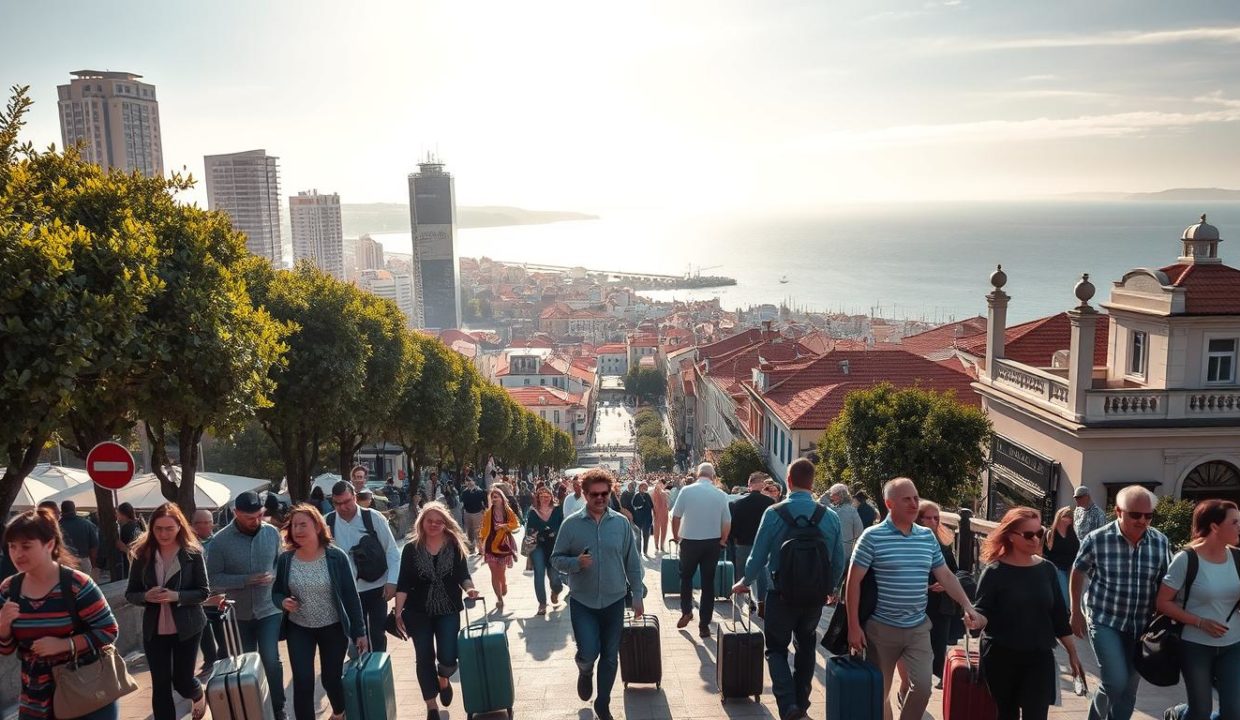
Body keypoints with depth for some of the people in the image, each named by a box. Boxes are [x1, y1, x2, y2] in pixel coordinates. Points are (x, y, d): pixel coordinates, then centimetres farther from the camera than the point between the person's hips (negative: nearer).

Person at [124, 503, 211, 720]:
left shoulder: (192, 553, -10)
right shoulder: (143, 554, -3)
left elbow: (204, 591, -7)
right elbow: (130, 594, 3)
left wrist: (177, 596, -23)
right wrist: (146, 596, -19)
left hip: (186, 627, -2)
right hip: (154, 629, 2)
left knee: (182, 680, 8)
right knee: (160, 686, 6)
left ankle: (199, 696, 43)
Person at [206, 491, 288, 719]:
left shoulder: (272, 533, -7)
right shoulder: (220, 540, -12)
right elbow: (213, 578, -12)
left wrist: (274, 576, -12)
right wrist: (245, 580, -22)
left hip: (268, 609, 0)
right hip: (238, 613, 0)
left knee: (271, 660, -6)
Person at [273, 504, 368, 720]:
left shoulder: (336, 557, -15)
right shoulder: (285, 559, -7)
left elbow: (351, 595, -9)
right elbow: (276, 592, 6)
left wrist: (359, 631, -8)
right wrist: (283, 602, -18)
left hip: (333, 628, -1)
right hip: (298, 629, 2)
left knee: (331, 678, 12)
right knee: (302, 683, -6)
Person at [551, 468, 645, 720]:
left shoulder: (621, 523, -3)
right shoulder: (571, 524, -7)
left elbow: (633, 563, 3)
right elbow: (556, 559, -2)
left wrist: (638, 595, 3)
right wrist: (576, 563, -21)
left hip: (614, 601, 2)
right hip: (582, 601, -2)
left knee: (610, 656, 10)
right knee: (588, 652, -8)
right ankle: (585, 673, 29)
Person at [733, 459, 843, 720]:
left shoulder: (774, 512, -15)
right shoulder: (830, 516, -7)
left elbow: (758, 555, -10)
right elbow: (838, 560, -1)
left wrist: (745, 582, 8)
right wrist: (831, 587, 18)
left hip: (783, 593, -3)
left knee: (777, 648, 11)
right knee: (806, 646, 22)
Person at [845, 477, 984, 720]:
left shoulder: (928, 536, 4)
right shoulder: (872, 536, -11)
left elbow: (946, 576, 11)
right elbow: (854, 581, -10)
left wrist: (968, 607, -2)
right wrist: (854, 626, -13)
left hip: (918, 628, 4)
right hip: (882, 627, -4)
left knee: (922, 687, -1)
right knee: (878, 692, 8)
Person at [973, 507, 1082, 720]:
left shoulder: (1047, 569, 4)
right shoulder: (995, 572, -8)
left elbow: (1059, 614, 10)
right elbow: (982, 612, -10)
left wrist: (1072, 653, 11)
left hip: (1040, 656, 2)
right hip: (1001, 656, -2)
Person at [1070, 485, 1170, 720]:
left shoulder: (1161, 542, -5)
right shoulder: (1096, 539, -14)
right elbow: (1078, 573, 1)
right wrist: (1076, 612, 4)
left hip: (1142, 627, 4)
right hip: (1105, 622, -4)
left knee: (1129, 688, 12)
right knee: (1115, 682, -12)